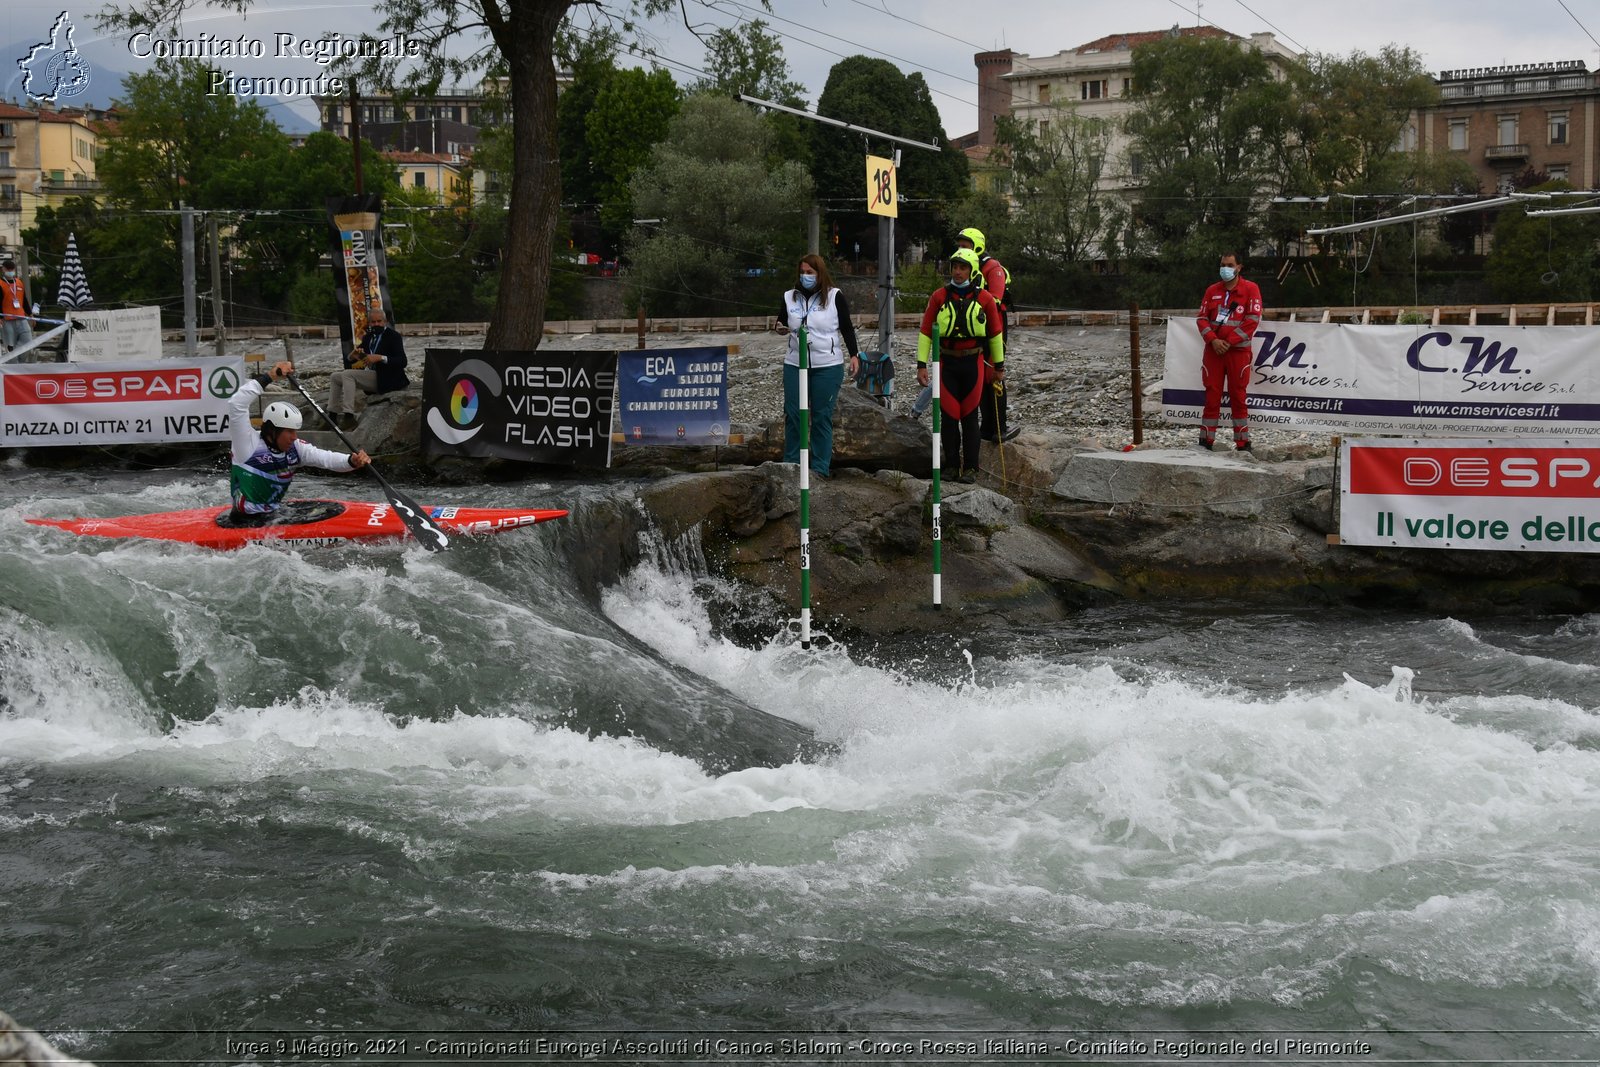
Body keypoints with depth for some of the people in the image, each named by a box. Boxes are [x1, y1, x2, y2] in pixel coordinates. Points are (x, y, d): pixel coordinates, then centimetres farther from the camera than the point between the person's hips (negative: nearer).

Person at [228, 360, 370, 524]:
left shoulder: (295, 448, 4)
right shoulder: (250, 444, -14)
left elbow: (325, 458, -5)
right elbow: (236, 404, -25)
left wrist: (352, 461, -27)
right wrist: (269, 377, -24)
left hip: (275, 514, 8)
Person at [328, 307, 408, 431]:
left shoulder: (393, 337, -7)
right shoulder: (368, 337, 15)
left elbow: (402, 361, -19)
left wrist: (380, 358, -30)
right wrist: (351, 356, -12)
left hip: (383, 379, -9)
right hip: (369, 374, 9)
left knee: (347, 374, -23)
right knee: (335, 377, 10)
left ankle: (349, 417, -30)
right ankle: (333, 415, 4)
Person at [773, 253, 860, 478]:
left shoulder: (835, 296, -1)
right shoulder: (790, 297, 8)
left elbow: (847, 327, 3)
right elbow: (781, 322, 18)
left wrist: (854, 354, -4)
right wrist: (780, 328, -5)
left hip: (827, 367, -3)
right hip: (795, 364, 3)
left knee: (822, 417, 0)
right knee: (792, 414, 1)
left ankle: (820, 468, 7)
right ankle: (791, 464, 11)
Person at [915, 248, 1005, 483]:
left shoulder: (984, 299, 2)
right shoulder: (939, 297, 2)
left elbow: (996, 333, 10)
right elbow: (926, 332, 4)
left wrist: (999, 366, 12)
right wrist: (921, 364, -1)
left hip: (973, 363, -1)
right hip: (947, 362, 1)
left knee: (969, 417, 1)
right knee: (949, 416, 1)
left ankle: (970, 468, 7)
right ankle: (951, 465, 11)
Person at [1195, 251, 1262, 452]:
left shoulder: (1250, 289, 0)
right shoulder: (1212, 290, 11)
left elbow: (1253, 319, -8)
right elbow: (1202, 318, 7)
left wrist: (1229, 342, -13)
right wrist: (1213, 340, -11)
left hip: (1238, 351, -3)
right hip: (1213, 350, 3)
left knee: (1238, 397, 1)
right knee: (1211, 396, 2)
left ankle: (1243, 444, 6)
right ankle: (1206, 441, 6)